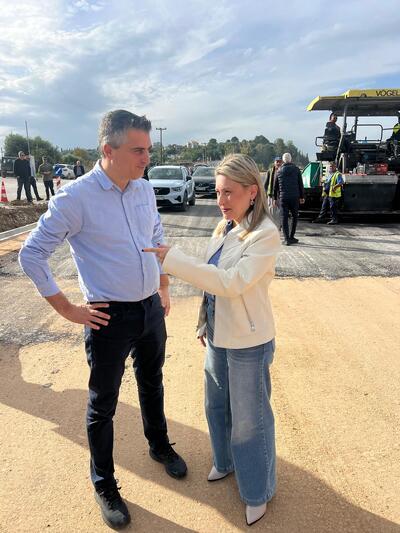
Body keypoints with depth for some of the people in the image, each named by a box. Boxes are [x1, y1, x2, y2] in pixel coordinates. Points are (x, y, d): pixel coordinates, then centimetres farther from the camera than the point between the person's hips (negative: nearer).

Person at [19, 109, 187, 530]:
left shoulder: (144, 189, 2)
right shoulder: (76, 197, -17)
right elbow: (31, 255, -12)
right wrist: (68, 310, -11)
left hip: (151, 310, 6)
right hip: (110, 318, -6)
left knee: (152, 384, 25)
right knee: (103, 404, 12)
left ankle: (159, 446, 51)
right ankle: (104, 485, 36)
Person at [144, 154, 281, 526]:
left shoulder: (265, 235, -21)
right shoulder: (224, 227, 2)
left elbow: (232, 283, -31)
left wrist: (171, 258, -32)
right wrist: (205, 322, 14)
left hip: (248, 341, -7)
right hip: (218, 335, 8)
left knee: (249, 417, 11)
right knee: (217, 405, 24)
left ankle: (257, 490, 37)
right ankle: (226, 461, 52)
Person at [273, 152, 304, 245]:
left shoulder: (279, 171, 8)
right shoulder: (296, 169, 3)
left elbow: (275, 186, 11)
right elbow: (300, 184, 3)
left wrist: (275, 198, 18)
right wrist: (302, 197, 9)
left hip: (283, 197, 1)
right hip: (295, 197, -1)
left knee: (284, 218, 1)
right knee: (294, 217, 13)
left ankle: (287, 239, -5)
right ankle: (291, 237, 14)